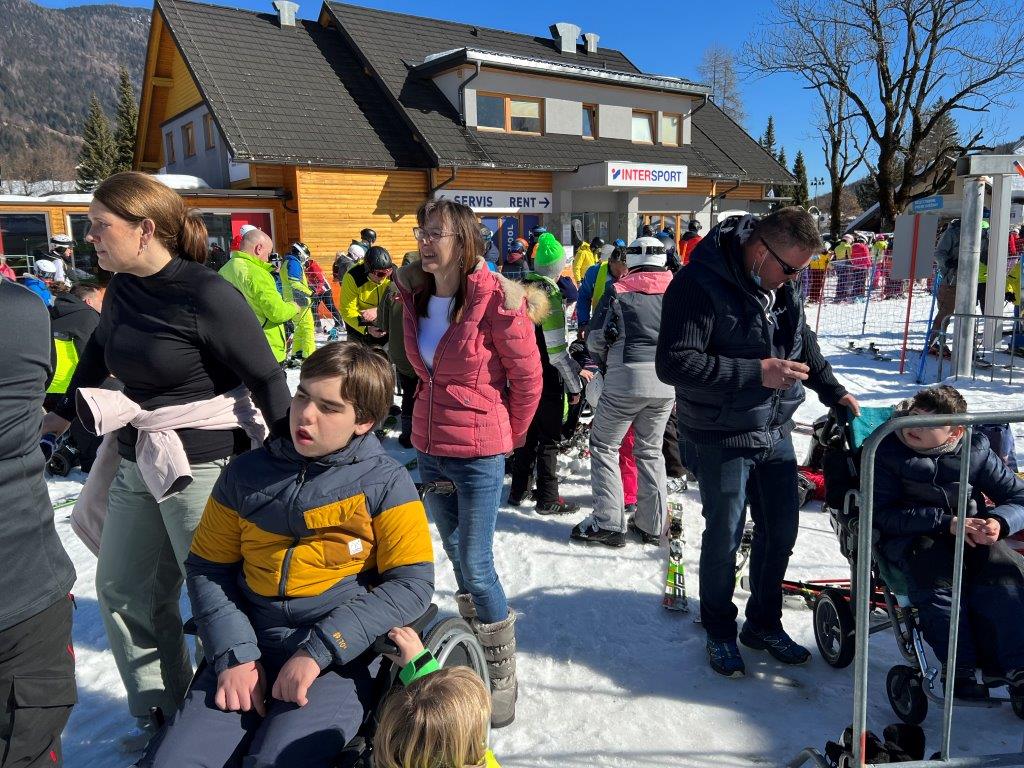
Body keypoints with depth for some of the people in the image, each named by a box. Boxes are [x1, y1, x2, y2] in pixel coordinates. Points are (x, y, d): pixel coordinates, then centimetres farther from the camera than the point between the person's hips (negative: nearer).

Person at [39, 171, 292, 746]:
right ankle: (160, 712, 36)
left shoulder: (207, 296, -20)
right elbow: (99, 353, 23)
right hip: (139, 462, 9)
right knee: (122, 590, 17)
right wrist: (64, 412, 33)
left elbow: (268, 382, -18)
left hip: (204, 468, -9)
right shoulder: (121, 290, 4)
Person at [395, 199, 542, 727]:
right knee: (457, 558, 19)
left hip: (478, 455, -6)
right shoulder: (415, 296, 3)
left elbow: (528, 378, -8)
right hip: (429, 449, 7)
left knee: (476, 568, -1)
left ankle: (502, 679, 20)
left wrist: (507, 436, 2)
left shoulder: (496, 298, -16)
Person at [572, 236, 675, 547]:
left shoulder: (618, 291, -1)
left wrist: (604, 364, 18)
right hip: (667, 383, 4)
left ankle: (608, 522, 3)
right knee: (650, 450, 18)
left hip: (627, 379, -4)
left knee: (604, 445, 8)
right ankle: (652, 524, 20)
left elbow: (596, 340, -1)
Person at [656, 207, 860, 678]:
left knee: (781, 530, 15)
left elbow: (803, 341, 21)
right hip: (722, 439, -7)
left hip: (776, 432, 7)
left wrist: (832, 391, 13)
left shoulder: (782, 285, 4)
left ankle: (764, 624, 36)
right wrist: (756, 373, -28)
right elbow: (673, 363, -27)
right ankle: (719, 632, 28)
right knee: (724, 538, 5)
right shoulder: (700, 284, -21)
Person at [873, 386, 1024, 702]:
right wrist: (945, 521, -24)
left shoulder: (975, 452, 2)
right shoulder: (887, 451, -7)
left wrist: (999, 522, -17)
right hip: (909, 538, -3)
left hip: (967, 534, 3)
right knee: (935, 572, -33)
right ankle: (960, 669, -28)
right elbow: (884, 514, -13)